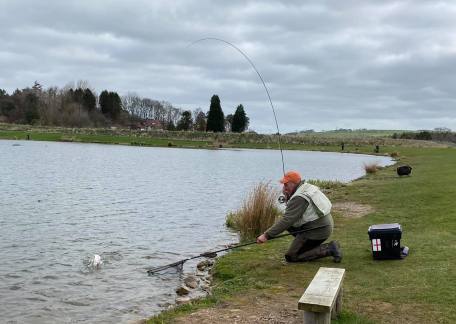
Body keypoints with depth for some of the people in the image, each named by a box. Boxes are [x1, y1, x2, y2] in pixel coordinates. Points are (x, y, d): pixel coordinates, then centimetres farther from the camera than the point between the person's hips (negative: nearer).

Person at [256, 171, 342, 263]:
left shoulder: (299, 198, -20)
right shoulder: (308, 187, 9)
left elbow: (287, 220, -26)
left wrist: (267, 235, -27)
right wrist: (287, 196, 1)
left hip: (317, 231, -10)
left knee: (291, 257, -4)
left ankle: (328, 249, -8)